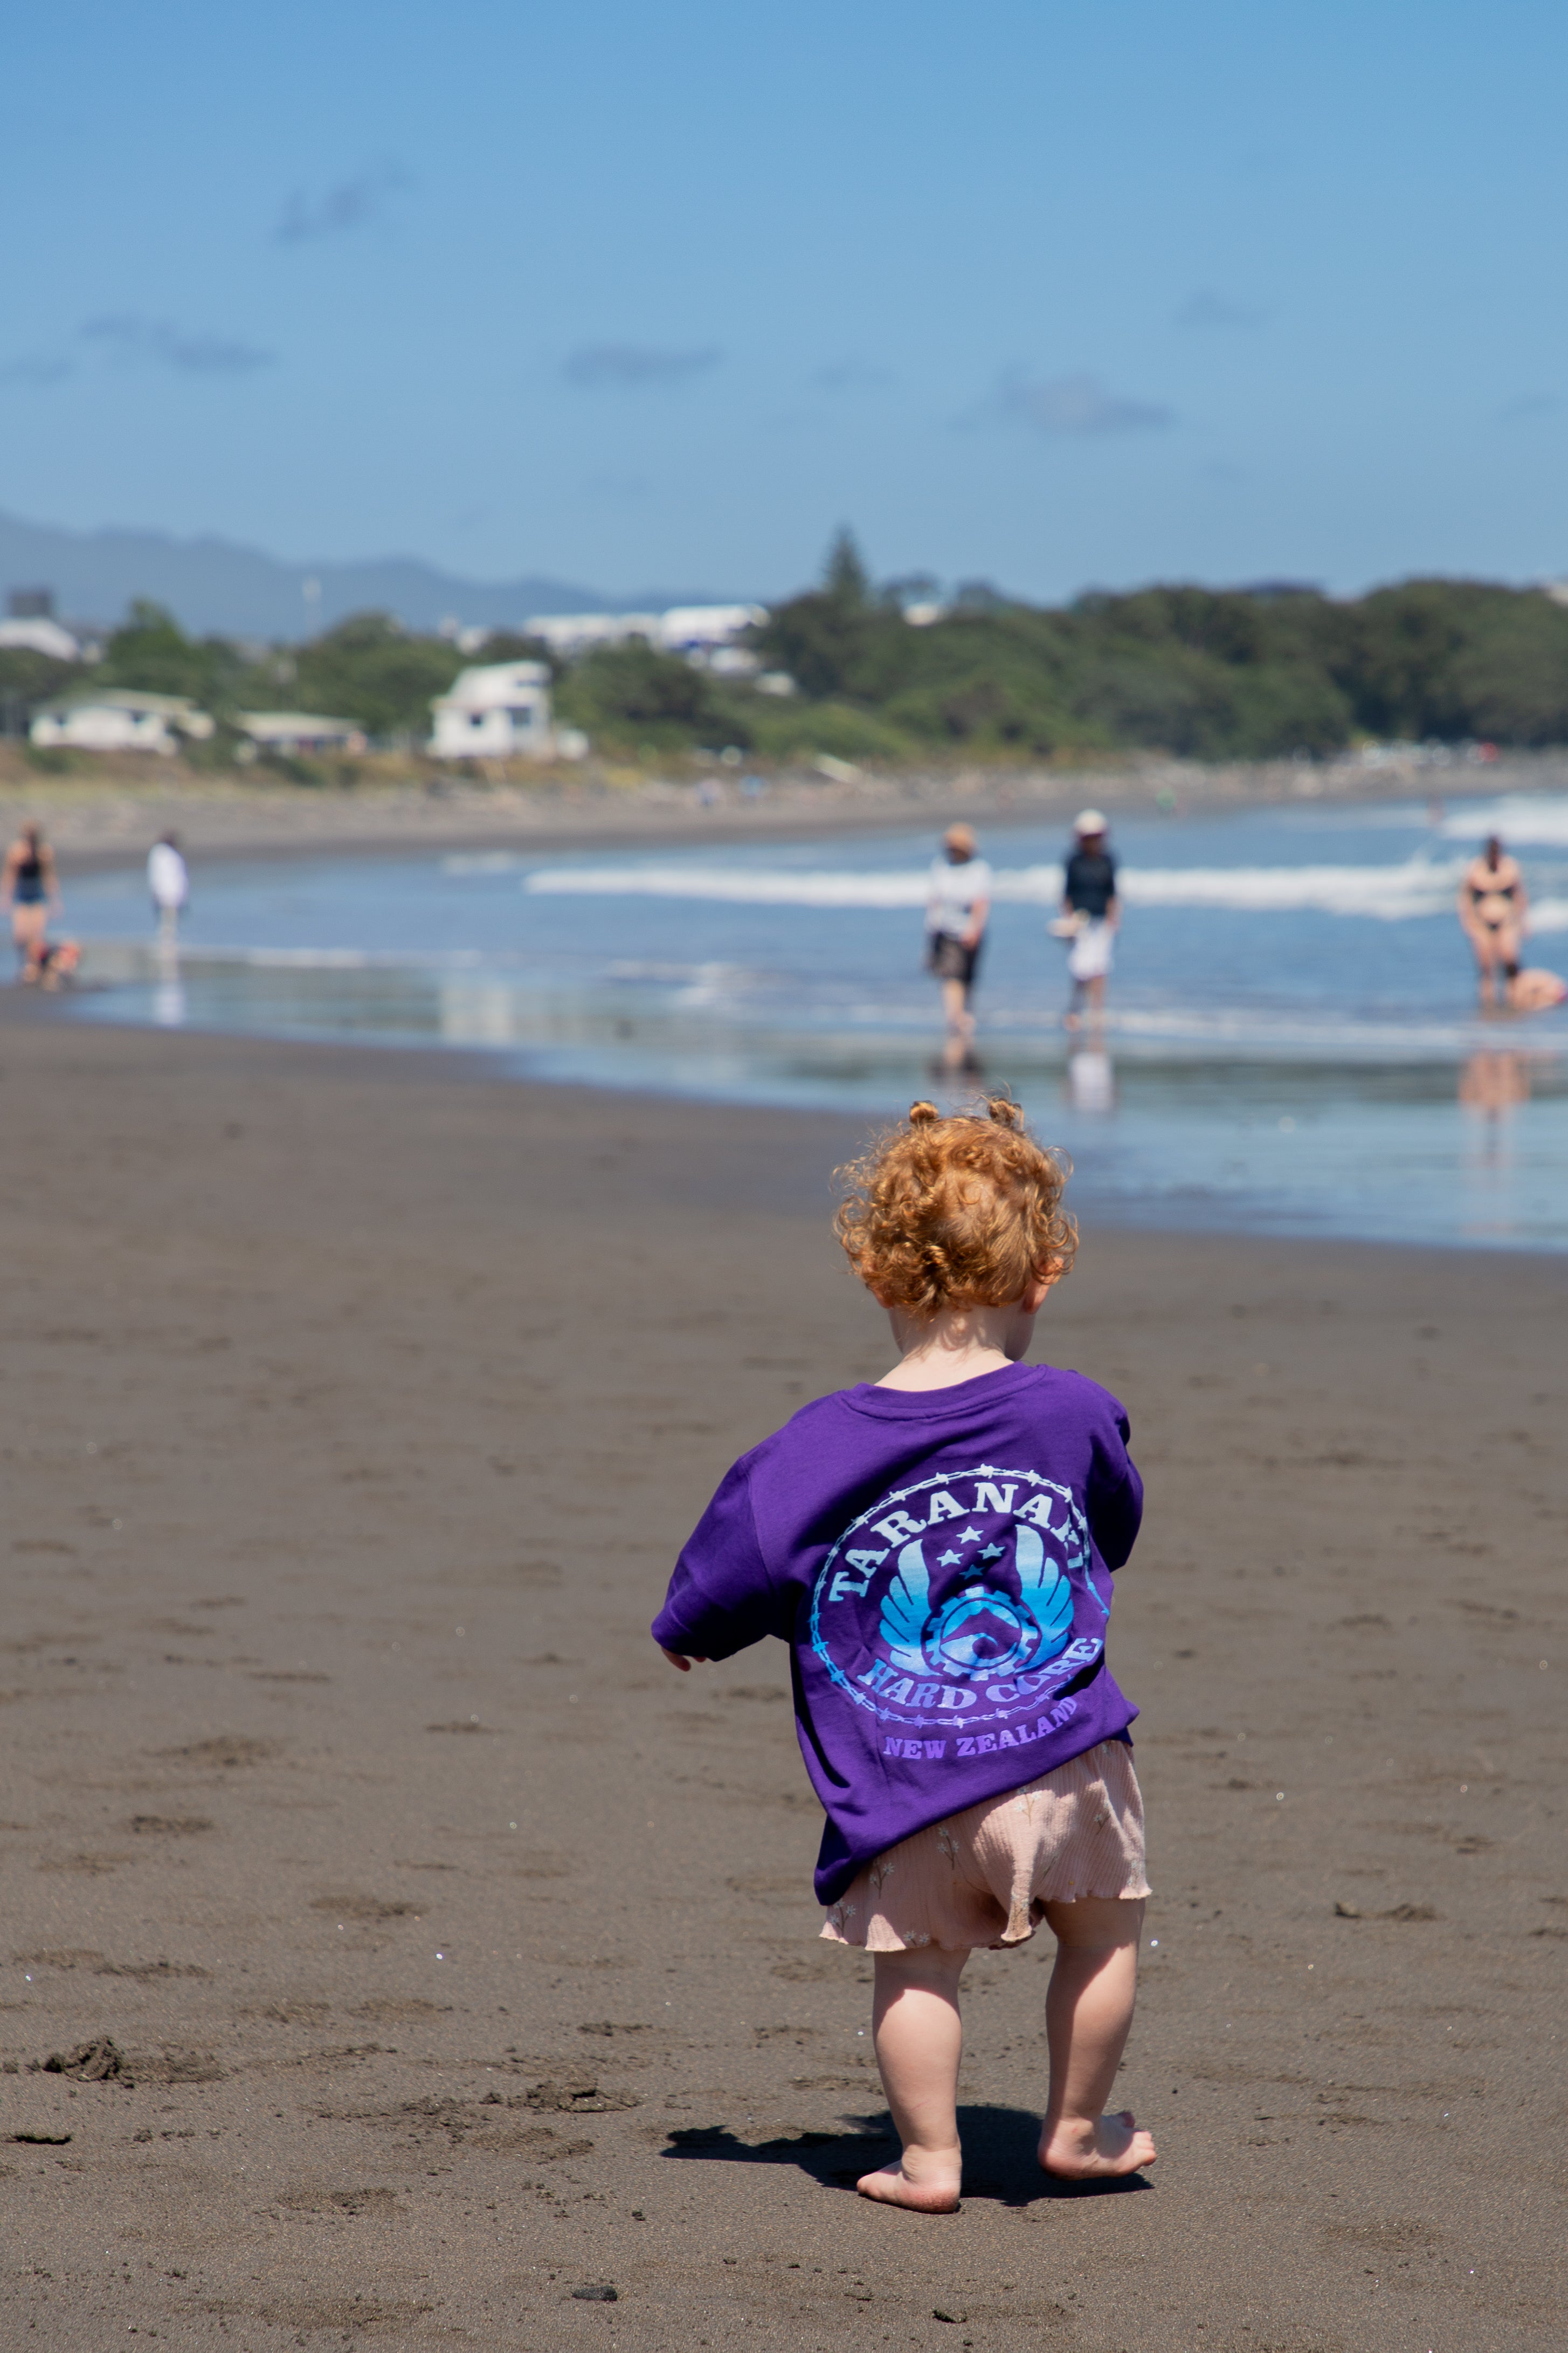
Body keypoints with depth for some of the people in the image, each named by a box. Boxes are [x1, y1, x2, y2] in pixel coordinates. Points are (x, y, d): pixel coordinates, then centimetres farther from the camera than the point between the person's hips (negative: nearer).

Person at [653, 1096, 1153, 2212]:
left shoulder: (816, 1449, -7)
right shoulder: (1073, 1414, -3)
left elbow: (733, 1570, -1)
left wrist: (688, 1632, 21)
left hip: (906, 1789, 0)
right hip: (1065, 1763, 1)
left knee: (918, 1962, 13)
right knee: (1104, 1931, 21)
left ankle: (929, 2157, 13)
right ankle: (1078, 2130, 30)